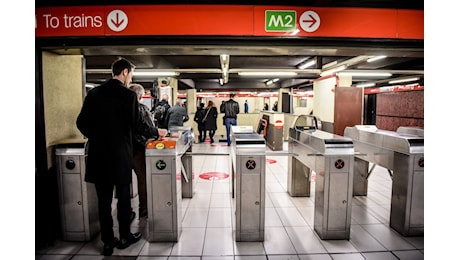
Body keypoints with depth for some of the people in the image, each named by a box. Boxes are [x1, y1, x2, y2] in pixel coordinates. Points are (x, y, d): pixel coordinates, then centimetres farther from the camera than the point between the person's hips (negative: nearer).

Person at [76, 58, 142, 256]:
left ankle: (108, 242, 20)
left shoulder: (94, 93, 3)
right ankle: (124, 236, 25)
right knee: (123, 197, 11)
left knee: (103, 199, 10)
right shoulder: (128, 95, -10)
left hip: (98, 154, 4)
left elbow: (81, 123, 3)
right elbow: (134, 124, -8)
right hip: (121, 154, -3)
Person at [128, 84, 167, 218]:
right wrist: (158, 132, 5)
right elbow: (147, 129, -13)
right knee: (143, 178, 6)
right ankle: (144, 209, 14)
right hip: (137, 148, -5)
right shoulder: (141, 108, -9)